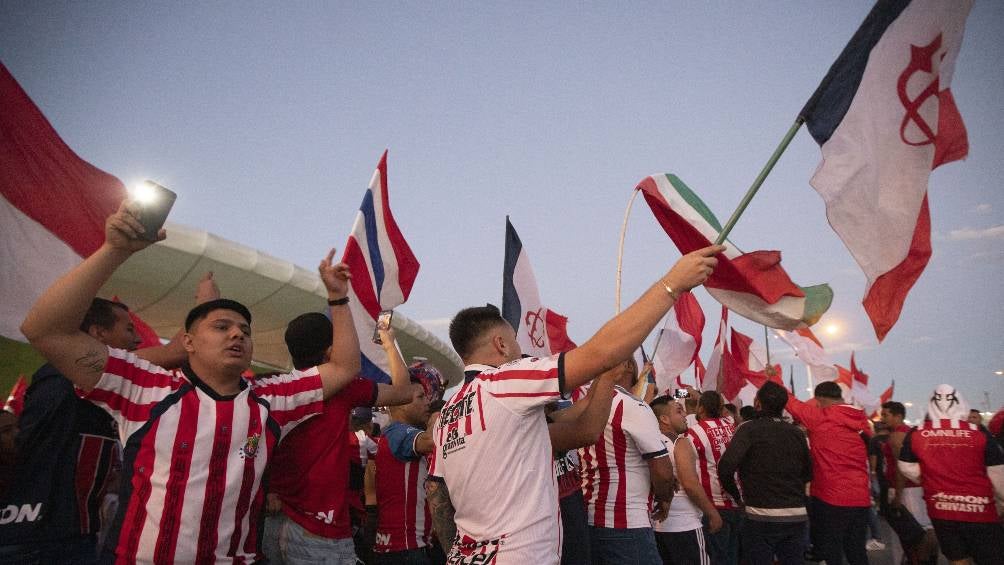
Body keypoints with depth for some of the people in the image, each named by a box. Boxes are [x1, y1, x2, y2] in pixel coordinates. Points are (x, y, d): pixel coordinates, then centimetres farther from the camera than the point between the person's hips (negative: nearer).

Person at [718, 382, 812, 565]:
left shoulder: (749, 428, -10)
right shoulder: (797, 432, 5)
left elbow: (726, 466, -21)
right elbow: (808, 473, 14)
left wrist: (737, 495, -5)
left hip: (761, 515, -5)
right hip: (797, 515, 5)